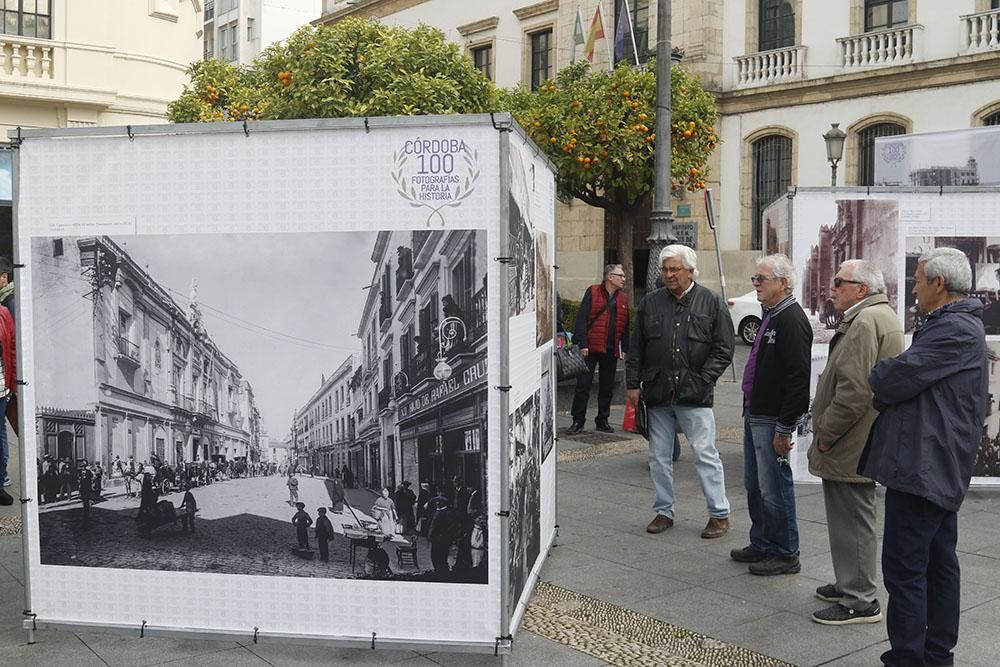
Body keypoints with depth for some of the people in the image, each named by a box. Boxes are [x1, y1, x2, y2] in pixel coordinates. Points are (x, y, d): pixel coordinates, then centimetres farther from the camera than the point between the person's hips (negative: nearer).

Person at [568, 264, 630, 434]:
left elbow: (625, 326, 16)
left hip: (612, 350, 5)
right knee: (583, 385, -2)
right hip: (591, 349, -4)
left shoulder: (623, 298, 12)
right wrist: (583, 344, -14)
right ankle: (578, 421, 6)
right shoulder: (592, 292, -3)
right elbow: (582, 319, -7)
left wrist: (625, 348, 9)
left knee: (607, 387, 10)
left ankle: (603, 420, 21)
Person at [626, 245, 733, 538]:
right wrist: (633, 384, 5)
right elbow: (636, 348, 11)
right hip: (656, 393, 4)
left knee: (705, 454, -1)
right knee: (659, 457, 10)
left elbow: (724, 349, 1)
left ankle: (719, 514, 11)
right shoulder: (650, 302, 9)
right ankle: (664, 511, 23)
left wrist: (702, 380, -8)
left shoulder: (711, 302, 1)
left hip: (695, 395, -3)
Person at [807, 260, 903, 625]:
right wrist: (827, 432, 20)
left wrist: (825, 434, -15)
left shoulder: (865, 323, -20)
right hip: (858, 444, 11)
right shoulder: (882, 315, 15)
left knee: (853, 521, -2)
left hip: (850, 446, -11)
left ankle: (860, 602, 6)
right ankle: (851, 584, 32)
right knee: (851, 520, 20)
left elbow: (854, 392, -26)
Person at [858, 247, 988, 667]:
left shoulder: (954, 330, -17)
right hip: (940, 469, 11)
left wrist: (871, 383, -1)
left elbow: (898, 377, -21)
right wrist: (885, 384, 3)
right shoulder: (958, 325, 18)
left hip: (923, 465, -11)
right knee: (939, 563, 16)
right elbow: (918, 377, 18)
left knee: (904, 567, -6)